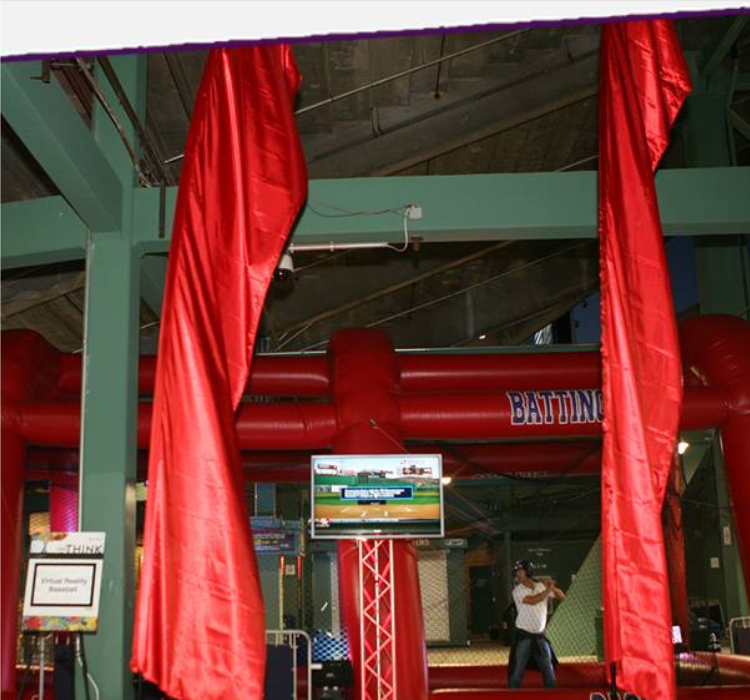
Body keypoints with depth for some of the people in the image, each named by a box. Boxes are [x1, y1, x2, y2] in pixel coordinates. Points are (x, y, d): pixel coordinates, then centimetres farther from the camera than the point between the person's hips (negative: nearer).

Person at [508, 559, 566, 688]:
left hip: (540, 635, 4)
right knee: (518, 669, -3)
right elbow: (533, 600, -23)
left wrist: (552, 587, -15)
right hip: (523, 635, -3)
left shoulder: (542, 586, 2)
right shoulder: (517, 590, -9)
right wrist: (548, 589, -15)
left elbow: (562, 596, 4)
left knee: (548, 669, 9)